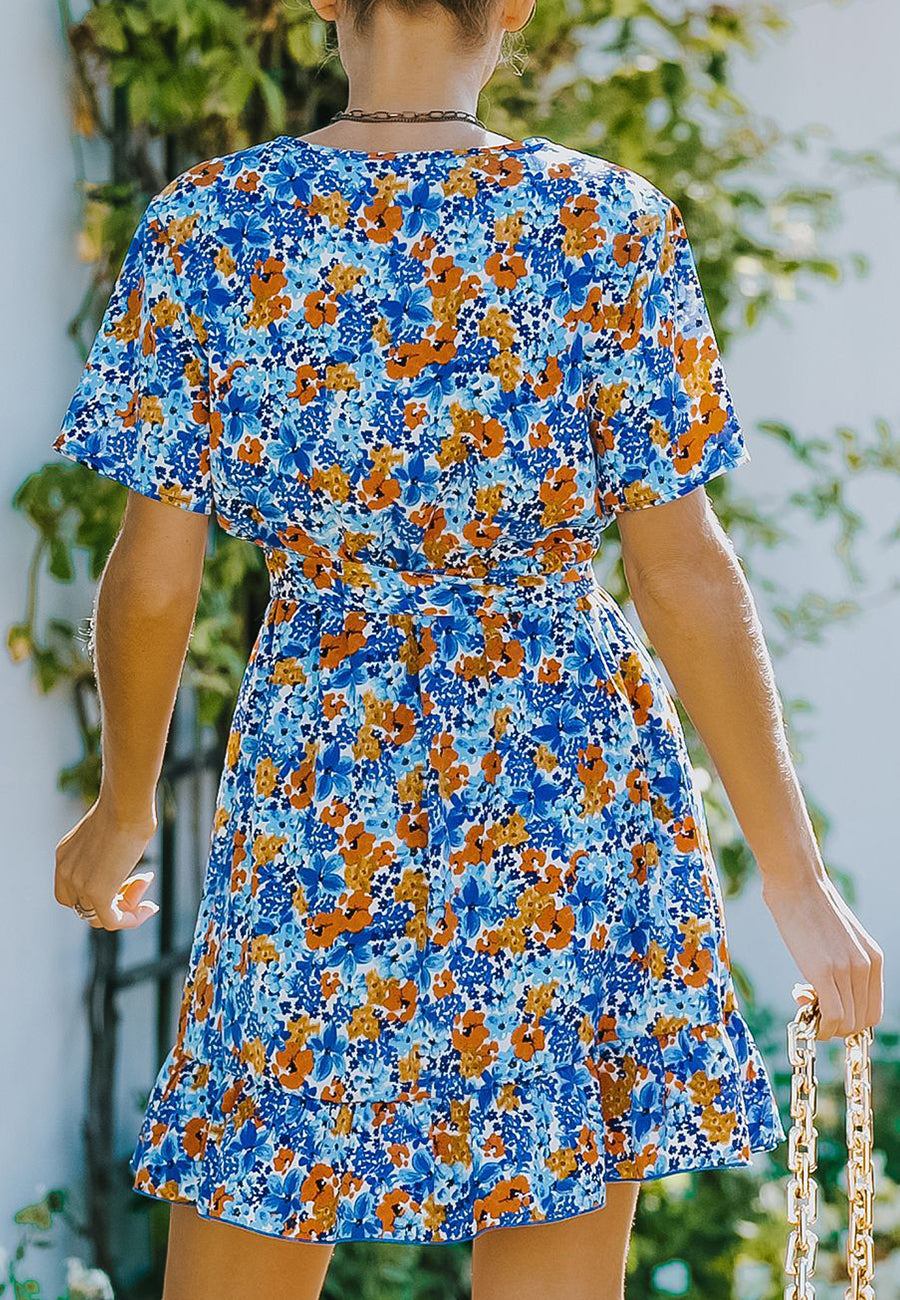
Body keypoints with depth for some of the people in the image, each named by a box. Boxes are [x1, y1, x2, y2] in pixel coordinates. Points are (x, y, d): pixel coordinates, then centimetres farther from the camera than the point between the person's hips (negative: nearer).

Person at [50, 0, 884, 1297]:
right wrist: (797, 878, -2)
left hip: (322, 811, 0)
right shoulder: (609, 227, -6)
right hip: (577, 800, 0)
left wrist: (125, 805, 14)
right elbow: (686, 574, -8)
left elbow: (153, 582, -4)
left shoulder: (206, 229, -5)